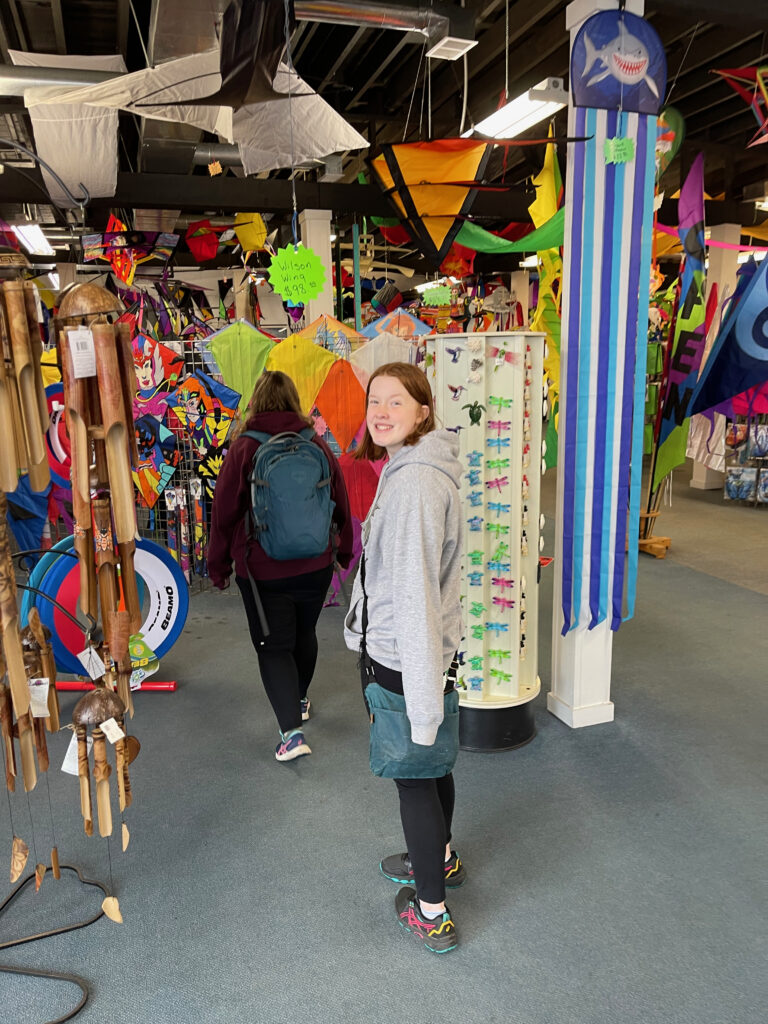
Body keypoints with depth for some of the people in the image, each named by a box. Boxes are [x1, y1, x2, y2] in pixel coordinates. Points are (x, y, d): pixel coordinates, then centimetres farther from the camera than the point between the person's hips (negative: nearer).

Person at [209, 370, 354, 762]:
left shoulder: (243, 450, -11)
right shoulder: (318, 446, -2)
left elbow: (224, 512, -7)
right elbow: (341, 506, 5)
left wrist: (218, 564, 6)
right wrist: (344, 551, 20)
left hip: (262, 569, -3)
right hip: (314, 566, 4)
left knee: (273, 646, 5)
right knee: (304, 634, 22)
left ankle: (292, 730, -3)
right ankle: (299, 700, 43)